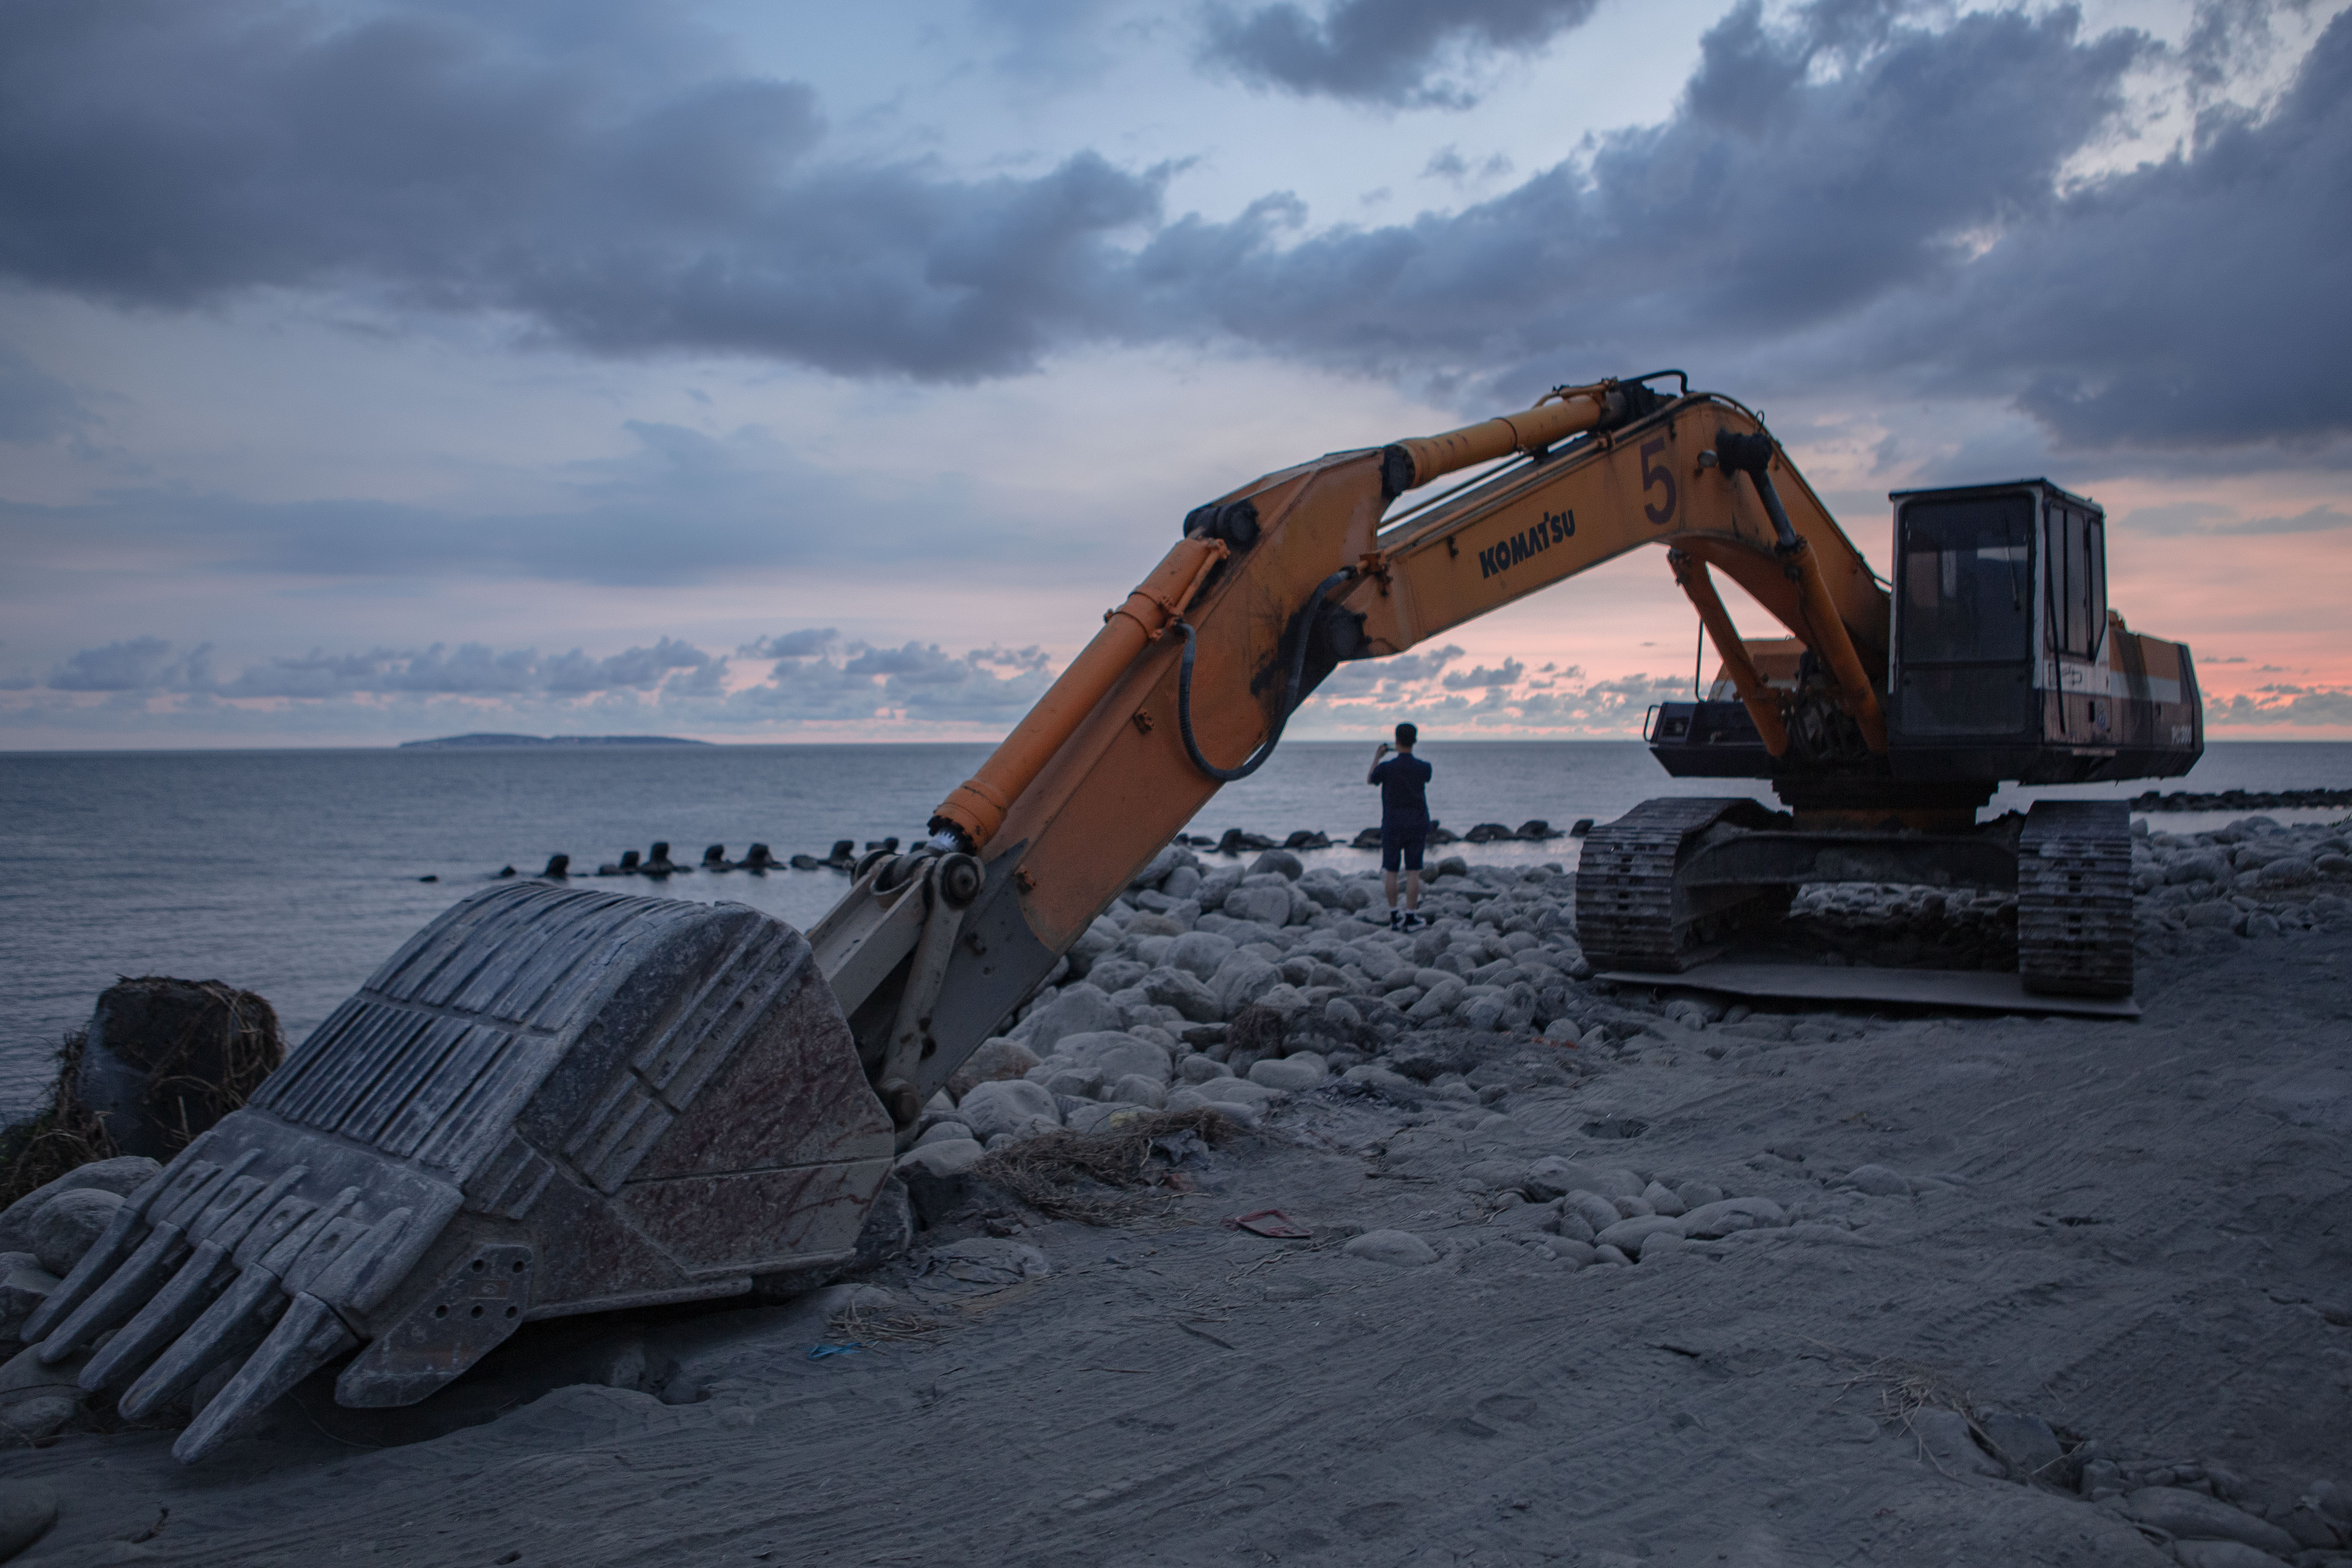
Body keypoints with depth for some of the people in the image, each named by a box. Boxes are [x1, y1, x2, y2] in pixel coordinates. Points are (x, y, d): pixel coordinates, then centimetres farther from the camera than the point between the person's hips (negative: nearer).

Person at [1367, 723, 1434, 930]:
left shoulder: (1386, 768, -11)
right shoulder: (1423, 768, -6)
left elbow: (1369, 780, 11)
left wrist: (1377, 757, 22)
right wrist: (1406, 755, 26)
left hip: (1392, 826, -1)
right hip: (1418, 825, 1)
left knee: (1390, 871, 9)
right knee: (1413, 872, 3)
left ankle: (1394, 916, 12)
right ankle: (1411, 918, 2)